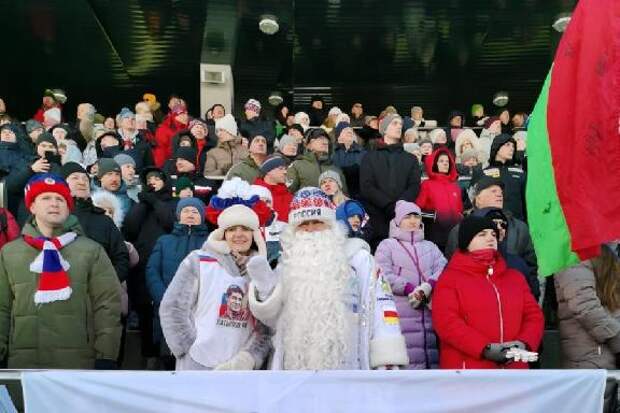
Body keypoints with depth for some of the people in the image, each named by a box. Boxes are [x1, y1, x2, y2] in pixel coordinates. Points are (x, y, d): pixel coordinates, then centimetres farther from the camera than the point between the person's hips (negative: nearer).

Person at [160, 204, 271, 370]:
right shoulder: (199, 261, -5)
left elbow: (266, 327, 3)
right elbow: (172, 308, -6)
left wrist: (247, 359, -11)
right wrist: (194, 352, -9)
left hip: (241, 369, 3)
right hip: (197, 365, -3)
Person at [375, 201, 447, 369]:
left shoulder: (430, 246, 25)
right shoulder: (387, 245, 14)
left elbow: (443, 268, 7)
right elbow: (384, 275, -2)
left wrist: (428, 286, -12)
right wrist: (411, 289, -12)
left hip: (430, 315, 4)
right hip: (400, 316, -4)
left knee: (431, 357, -4)